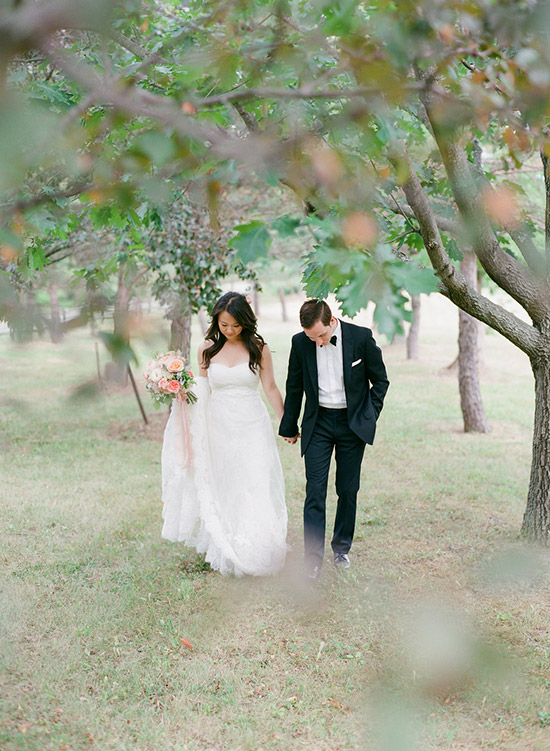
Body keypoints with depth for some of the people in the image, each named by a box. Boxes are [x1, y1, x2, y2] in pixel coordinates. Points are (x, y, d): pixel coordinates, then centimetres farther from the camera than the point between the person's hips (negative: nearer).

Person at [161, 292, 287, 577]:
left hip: (251, 427, -2)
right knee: (220, 487, 8)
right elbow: (202, 392, 11)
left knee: (254, 489, -8)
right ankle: (223, 550, 21)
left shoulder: (258, 348, -3)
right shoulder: (207, 349, 3)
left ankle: (255, 554, 2)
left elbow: (271, 388, 4)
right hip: (218, 427, 2)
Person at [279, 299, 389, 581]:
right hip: (318, 423, 1)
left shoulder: (361, 337, -11)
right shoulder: (300, 343, -6)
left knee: (348, 490, 9)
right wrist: (289, 427, 14)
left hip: (352, 423, 0)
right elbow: (294, 387, 8)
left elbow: (380, 380, 3)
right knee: (315, 491, -6)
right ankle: (313, 557, -3)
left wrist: (369, 417, 0)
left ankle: (342, 547, 26)